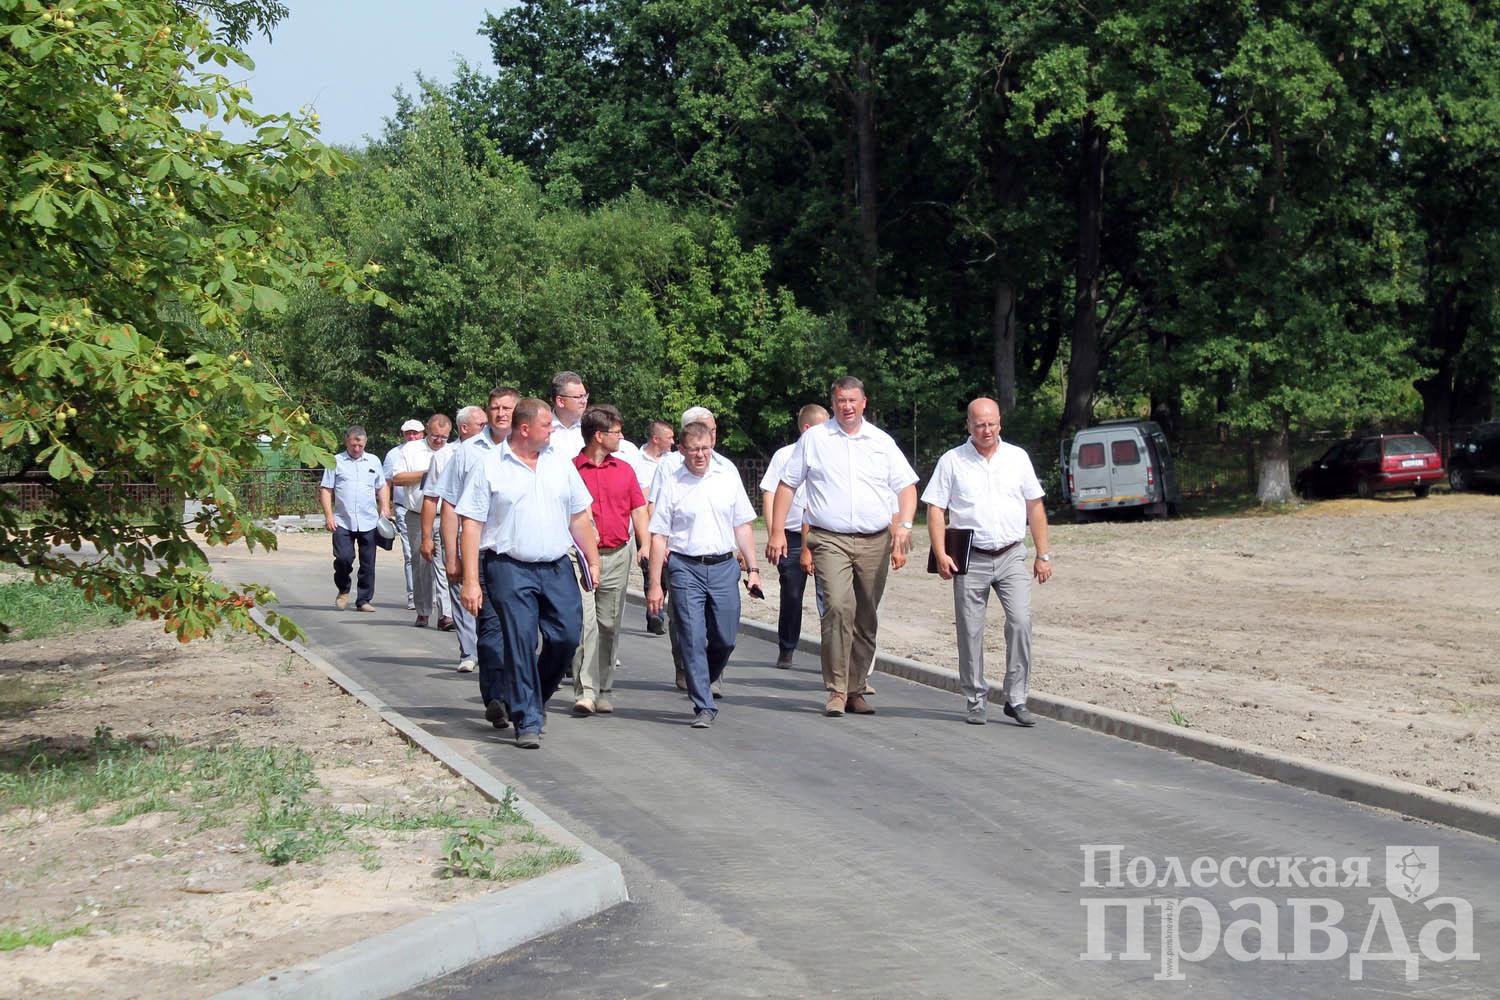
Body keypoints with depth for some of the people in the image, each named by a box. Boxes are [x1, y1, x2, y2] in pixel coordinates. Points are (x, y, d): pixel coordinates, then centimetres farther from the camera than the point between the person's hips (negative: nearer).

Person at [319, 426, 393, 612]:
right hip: (342, 521, -2)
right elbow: (325, 490, 4)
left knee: (368, 563, 2)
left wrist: (385, 508, 6)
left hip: (369, 522, 2)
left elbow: (382, 487, 20)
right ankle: (343, 590, 14)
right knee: (343, 558, -11)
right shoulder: (336, 462, 5)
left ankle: (364, 600, 11)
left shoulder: (373, 461, 14)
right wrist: (329, 516, -5)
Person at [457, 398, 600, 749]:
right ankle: (527, 721, 0)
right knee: (520, 644, -6)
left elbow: (579, 517, 18)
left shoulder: (559, 463, 12)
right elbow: (471, 524, -4)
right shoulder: (490, 466, -2)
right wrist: (470, 581, -10)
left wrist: (593, 561, 14)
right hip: (511, 569, -4)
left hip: (558, 568, 4)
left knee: (567, 635, -1)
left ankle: (535, 698, 23)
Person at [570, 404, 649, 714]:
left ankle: (603, 692, 17)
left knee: (609, 626, 9)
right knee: (585, 622, -13)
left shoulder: (625, 470, 12)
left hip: (617, 555, 4)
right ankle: (585, 692, -15)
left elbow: (638, 511, 13)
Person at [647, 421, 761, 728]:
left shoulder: (728, 475, 8)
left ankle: (702, 684, 31)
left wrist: (753, 568, 9)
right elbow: (659, 535, 0)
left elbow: (742, 526, 14)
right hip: (685, 568, -3)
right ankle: (704, 706, 0)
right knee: (692, 639, -5)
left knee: (725, 639, 5)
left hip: (724, 567, 3)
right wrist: (655, 584, -4)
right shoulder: (671, 483, -1)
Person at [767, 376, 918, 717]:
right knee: (839, 606, -22)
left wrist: (904, 526, -4)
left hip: (875, 542, 3)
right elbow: (787, 485, 10)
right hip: (830, 540, -3)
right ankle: (837, 690, -19)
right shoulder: (813, 439, 8)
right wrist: (777, 532, 2)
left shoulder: (882, 442, 12)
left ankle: (855, 690, 18)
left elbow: (906, 486, 13)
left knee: (866, 619, 6)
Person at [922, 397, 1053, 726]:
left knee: (1020, 622, -12)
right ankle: (975, 702, 12)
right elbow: (935, 510, 3)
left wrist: (1043, 555, 11)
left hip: (1012, 556, 1)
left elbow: (1035, 508, 15)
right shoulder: (952, 461, 5)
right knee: (970, 631, 1)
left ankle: (1015, 699, -4)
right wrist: (941, 554, -8)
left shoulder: (1017, 458, 11)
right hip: (970, 560, -1)